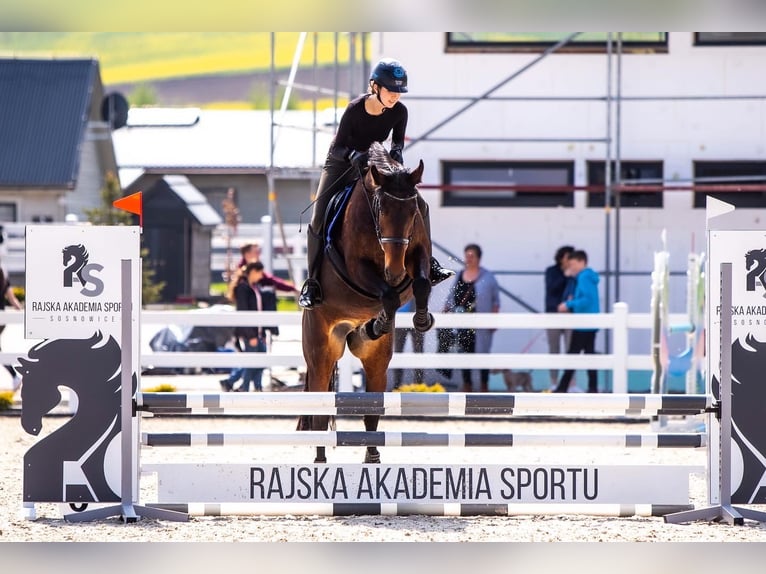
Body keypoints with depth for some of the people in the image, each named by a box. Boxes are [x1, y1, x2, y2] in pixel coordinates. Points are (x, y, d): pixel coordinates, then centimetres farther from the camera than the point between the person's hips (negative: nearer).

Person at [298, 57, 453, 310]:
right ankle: (312, 282, -11)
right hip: (341, 165, -4)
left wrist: (396, 152, -28)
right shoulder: (355, 109, -27)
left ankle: (426, 262, 7)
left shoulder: (399, 111, -18)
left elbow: (397, 140, -4)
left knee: (419, 205, -8)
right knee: (318, 221, -19)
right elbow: (337, 148, -22)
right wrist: (354, 155, -44)